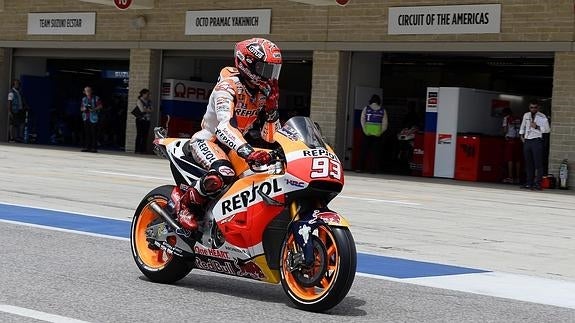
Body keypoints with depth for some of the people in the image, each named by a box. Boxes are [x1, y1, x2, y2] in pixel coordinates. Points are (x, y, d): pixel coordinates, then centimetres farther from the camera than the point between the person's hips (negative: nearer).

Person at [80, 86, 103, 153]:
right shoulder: (84, 99, 17)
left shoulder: (96, 98, 3)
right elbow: (81, 108, 19)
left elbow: (100, 106, -3)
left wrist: (94, 109, -17)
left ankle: (94, 148, -8)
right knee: (87, 133, 3)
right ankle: (87, 147, 6)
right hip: (86, 118, 5)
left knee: (94, 133, -8)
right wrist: (83, 109, -4)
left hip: (93, 118, -5)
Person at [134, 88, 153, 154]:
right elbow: (142, 110, -15)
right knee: (139, 135, -6)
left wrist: (145, 110, -9)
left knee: (145, 136, 2)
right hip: (140, 119, -6)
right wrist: (148, 110, -3)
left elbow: (151, 111, 7)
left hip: (147, 120, 6)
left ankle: (143, 150, 3)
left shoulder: (149, 101, 15)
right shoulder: (139, 101, -2)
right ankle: (137, 150, -6)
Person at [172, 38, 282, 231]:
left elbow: (269, 137, 2)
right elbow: (225, 127, -38)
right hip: (207, 140, -9)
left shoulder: (263, 93, 2)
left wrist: (272, 107, -14)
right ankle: (184, 202, -16)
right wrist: (248, 152, -54)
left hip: (235, 145, 9)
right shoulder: (228, 86, -22)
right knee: (223, 174, -38)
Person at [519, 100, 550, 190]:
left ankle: (538, 183, -9)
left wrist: (537, 127, -18)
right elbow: (523, 126, 26)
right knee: (528, 163, 6)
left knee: (538, 163, -8)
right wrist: (522, 135, 15)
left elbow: (547, 129, -6)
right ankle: (529, 183, 10)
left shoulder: (542, 117, -2)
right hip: (527, 141, 5)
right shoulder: (526, 115, 12)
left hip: (537, 141, -5)